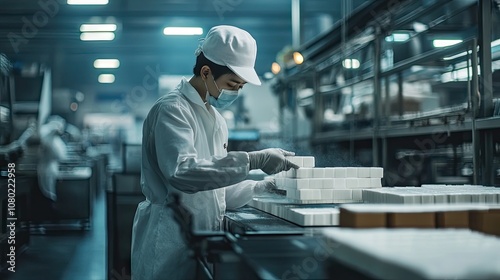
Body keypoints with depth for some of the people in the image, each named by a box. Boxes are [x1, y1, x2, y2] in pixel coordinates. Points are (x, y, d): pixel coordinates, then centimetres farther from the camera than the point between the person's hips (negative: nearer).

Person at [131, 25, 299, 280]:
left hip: (201, 240, 8)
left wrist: (264, 187, 5)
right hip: (170, 241, -8)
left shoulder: (216, 119, 15)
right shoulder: (172, 109, -12)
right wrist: (252, 160, -28)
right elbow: (182, 172, -27)